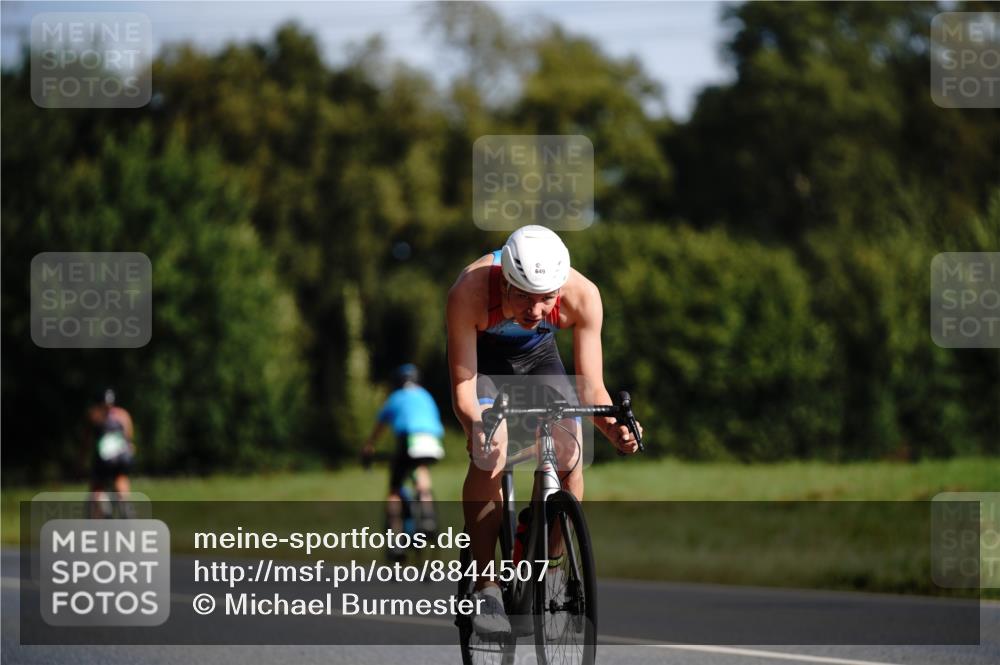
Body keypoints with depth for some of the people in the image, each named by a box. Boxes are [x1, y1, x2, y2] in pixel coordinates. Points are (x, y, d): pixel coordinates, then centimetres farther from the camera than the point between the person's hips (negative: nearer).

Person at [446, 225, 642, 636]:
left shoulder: (582, 296, -33)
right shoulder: (470, 291, -39)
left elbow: (590, 389, -27)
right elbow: (463, 384, -34)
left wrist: (613, 428, -47)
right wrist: (476, 427, -54)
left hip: (539, 355, 2)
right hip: (481, 356, -2)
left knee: (568, 453, -18)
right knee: (489, 455, -26)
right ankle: (485, 587, -17)